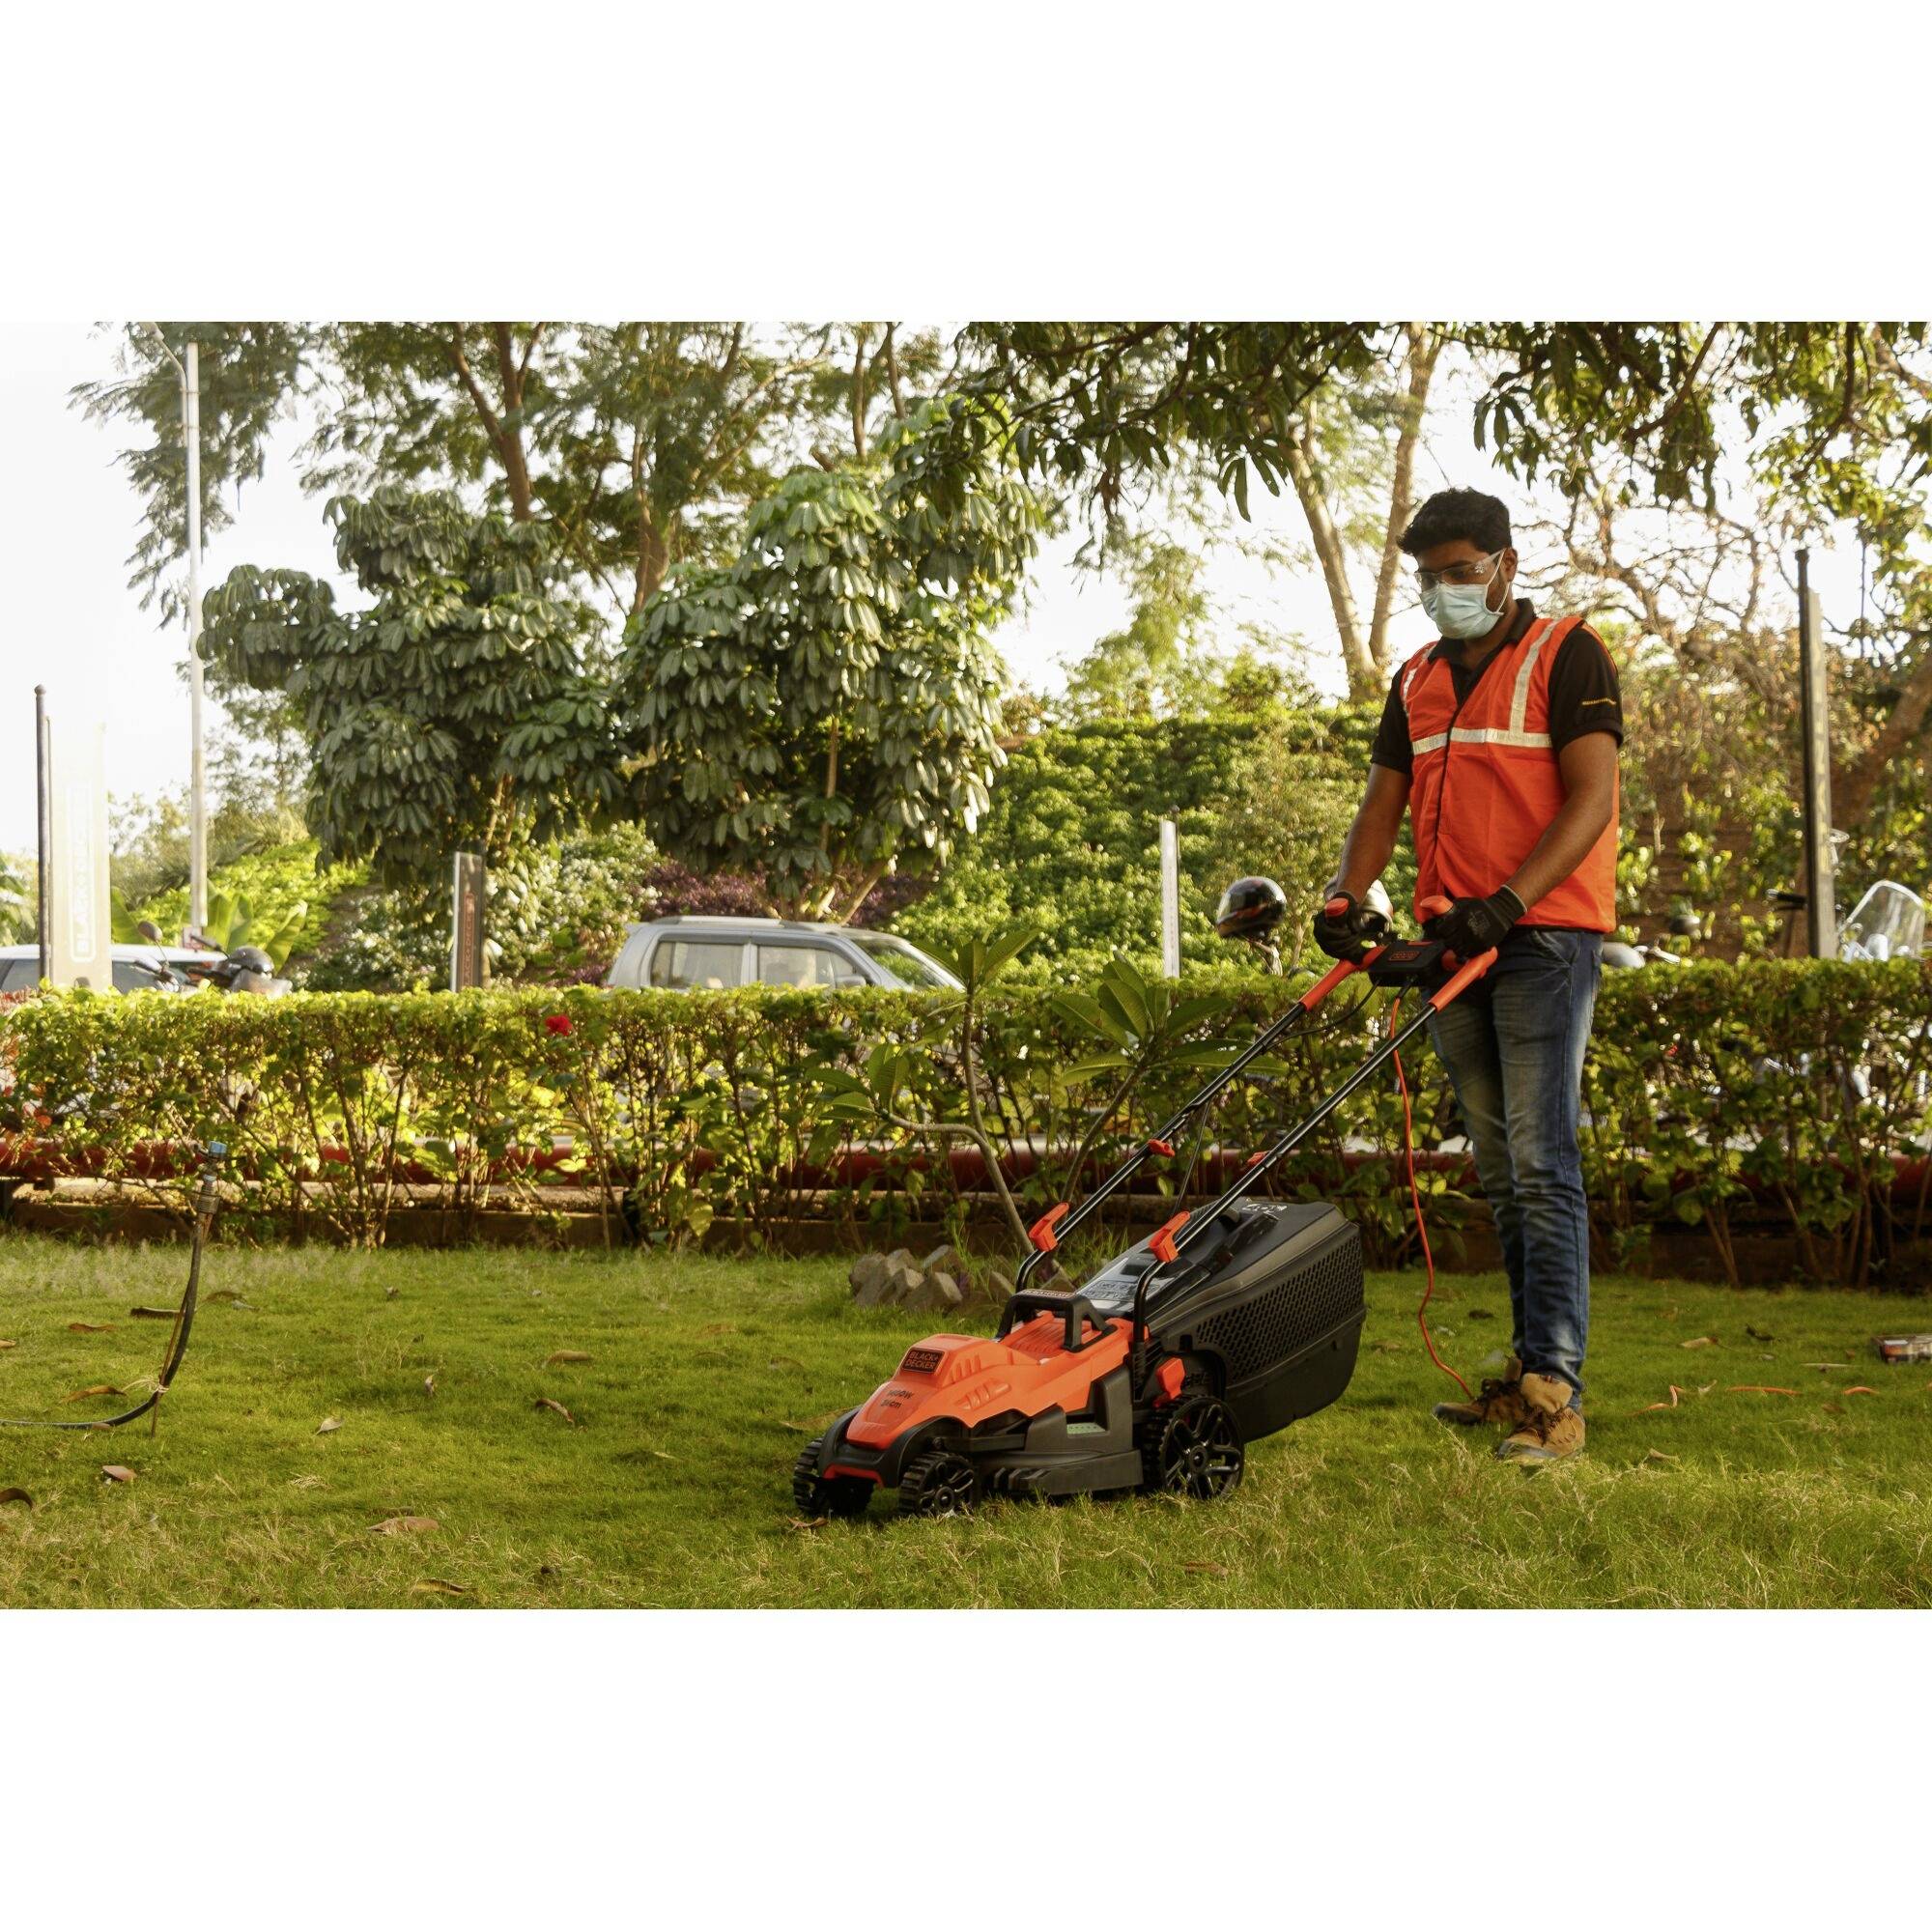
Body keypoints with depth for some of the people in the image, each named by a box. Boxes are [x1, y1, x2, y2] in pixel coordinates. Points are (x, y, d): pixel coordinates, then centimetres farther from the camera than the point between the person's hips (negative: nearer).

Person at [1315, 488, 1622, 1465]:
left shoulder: (1566, 656, -2)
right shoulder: (1417, 681, 18)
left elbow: (1590, 800, -12)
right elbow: (1384, 800, 13)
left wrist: (1507, 900, -24)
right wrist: (1345, 896, -7)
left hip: (1543, 936, -7)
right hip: (1452, 945, 7)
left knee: (1541, 1162, -13)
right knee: (1500, 1173, 10)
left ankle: (1555, 1391, -16)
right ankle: (1530, 1371, 17)